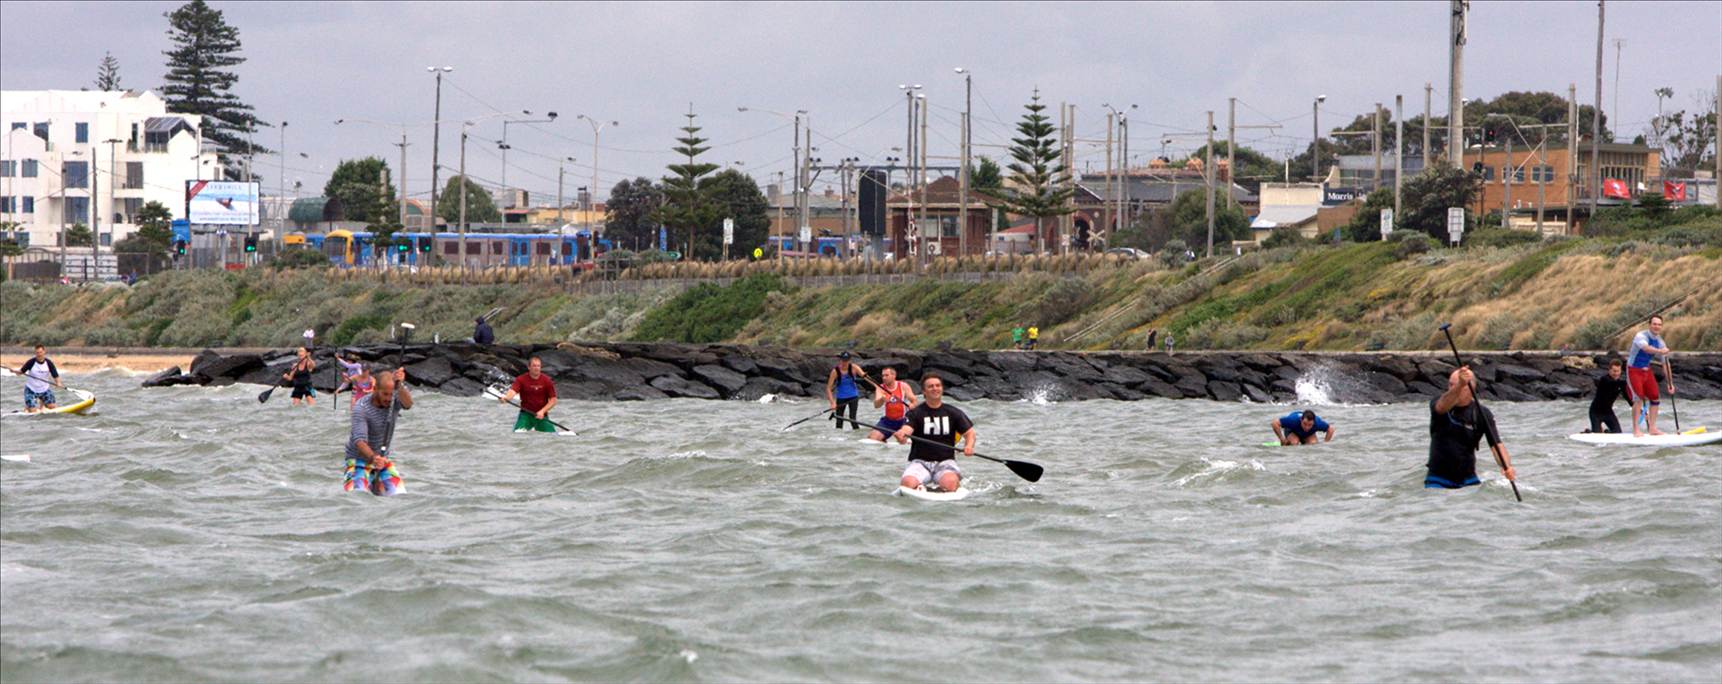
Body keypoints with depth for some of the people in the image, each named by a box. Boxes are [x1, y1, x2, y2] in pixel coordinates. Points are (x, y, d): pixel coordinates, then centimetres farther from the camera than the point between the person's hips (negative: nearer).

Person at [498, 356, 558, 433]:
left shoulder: (547, 381, -3)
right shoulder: (521, 380, -6)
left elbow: (553, 400, -3)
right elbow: (513, 391, -22)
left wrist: (542, 411, -17)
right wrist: (506, 398, -45)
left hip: (541, 415, 1)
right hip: (526, 414, -1)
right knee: (518, 432, -25)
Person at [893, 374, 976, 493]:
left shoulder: (954, 413, 8)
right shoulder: (915, 413, 1)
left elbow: (969, 433, 8)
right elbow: (906, 429, -16)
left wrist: (969, 446, -15)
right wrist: (901, 434, -42)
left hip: (945, 462, 1)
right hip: (920, 462, -1)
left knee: (950, 483, -33)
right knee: (908, 483, -31)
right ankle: (919, 488, 5)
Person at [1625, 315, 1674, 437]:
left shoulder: (1659, 342, 2)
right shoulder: (1641, 336, -19)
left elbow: (1665, 363, 7)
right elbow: (1646, 348, -42)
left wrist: (1670, 383, 6)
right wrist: (1660, 351, -61)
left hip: (1647, 371, 7)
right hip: (1634, 371, -7)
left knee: (1655, 398, 4)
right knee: (1638, 398, -17)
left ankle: (1652, 428, 15)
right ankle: (1636, 430, -11)